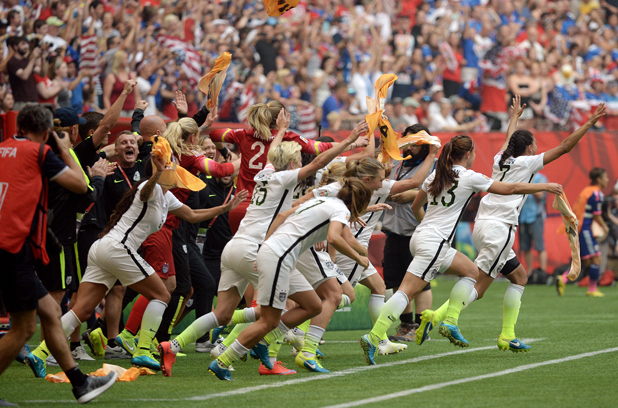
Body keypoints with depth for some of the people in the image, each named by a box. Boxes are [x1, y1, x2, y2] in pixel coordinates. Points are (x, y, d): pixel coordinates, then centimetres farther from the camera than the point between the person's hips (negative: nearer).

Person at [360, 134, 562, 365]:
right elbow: (510, 189, -1)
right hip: (432, 244, -9)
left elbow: (416, 207, 25)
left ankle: (449, 322, 7)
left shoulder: (436, 175, 14)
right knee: (407, 291, -10)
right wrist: (545, 187, 10)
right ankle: (373, 338, -17)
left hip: (421, 235, 9)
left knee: (471, 271, 17)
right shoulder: (469, 177, -6)